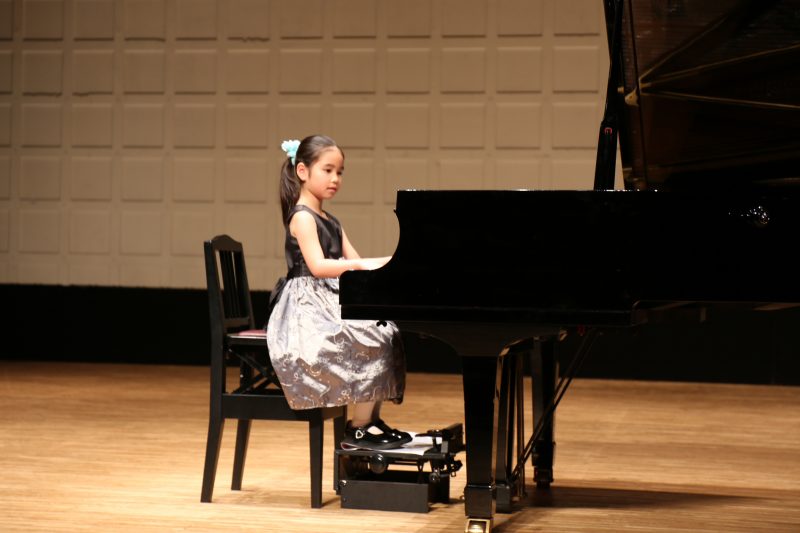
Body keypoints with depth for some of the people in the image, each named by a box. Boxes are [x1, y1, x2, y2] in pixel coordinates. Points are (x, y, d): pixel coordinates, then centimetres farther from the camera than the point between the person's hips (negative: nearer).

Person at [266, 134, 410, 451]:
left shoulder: (330, 222, 19)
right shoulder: (302, 217, -10)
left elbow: (355, 265, 13)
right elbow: (317, 266, -25)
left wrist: (384, 265, -4)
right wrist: (360, 264, -34)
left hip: (330, 303, 10)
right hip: (308, 308, -10)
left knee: (386, 335, 1)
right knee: (372, 343, -23)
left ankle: (371, 420, 3)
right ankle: (358, 430, -15)